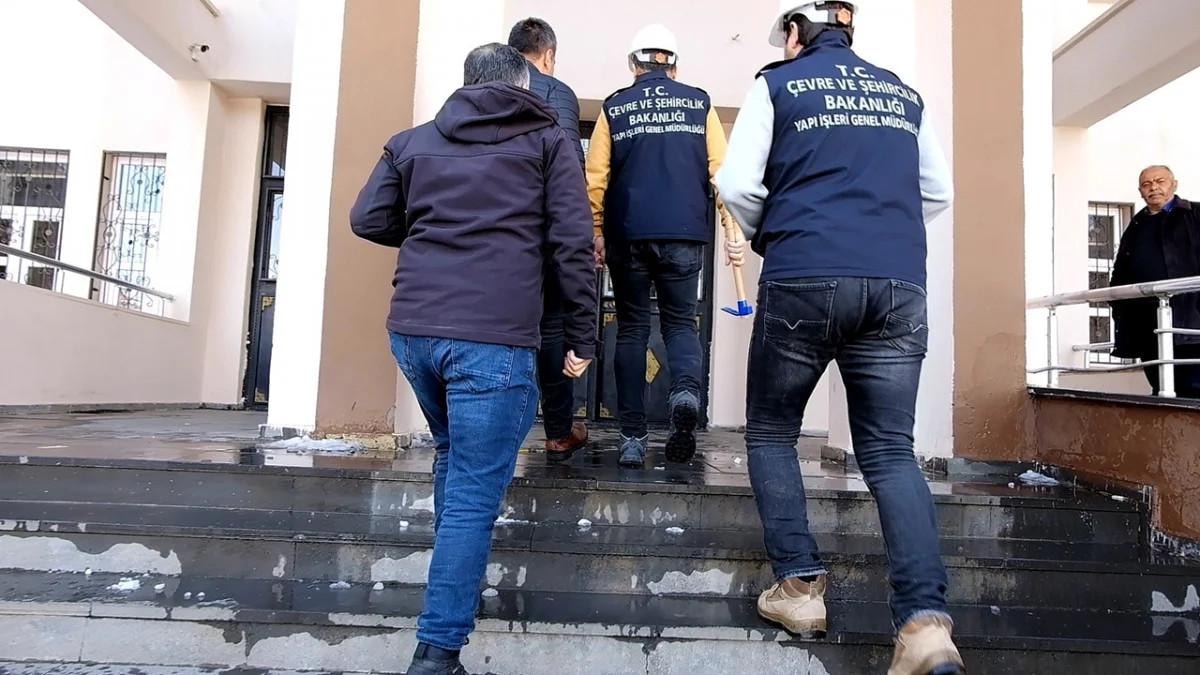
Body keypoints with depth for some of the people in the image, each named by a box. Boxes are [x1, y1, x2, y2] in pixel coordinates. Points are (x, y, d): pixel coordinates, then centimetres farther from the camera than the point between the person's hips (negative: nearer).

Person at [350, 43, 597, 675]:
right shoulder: (548, 140, 10)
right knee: (474, 495, -1)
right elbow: (573, 243, 0)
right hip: (494, 337, -5)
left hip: (412, 328, 5)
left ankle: (452, 575, 38)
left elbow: (367, 220, 15)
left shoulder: (413, 140, 20)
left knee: (452, 452, 28)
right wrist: (583, 336, 3)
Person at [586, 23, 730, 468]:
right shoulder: (700, 103, 9)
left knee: (632, 329, 8)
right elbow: (720, 170, 3)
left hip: (629, 235, 0)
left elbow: (595, 177, 2)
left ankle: (633, 437, 4)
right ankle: (687, 392, -18)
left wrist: (596, 233, 8)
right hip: (685, 234, 0)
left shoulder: (614, 107, 8)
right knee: (680, 321, 13)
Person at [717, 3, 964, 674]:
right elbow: (938, 191, 21)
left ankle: (800, 584, 8)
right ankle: (926, 619, -9)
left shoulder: (779, 84, 9)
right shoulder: (904, 94, 21)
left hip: (804, 280, -3)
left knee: (772, 433, 13)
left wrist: (764, 237, 18)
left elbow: (738, 186, 1)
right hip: (898, 287, 4)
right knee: (891, 450, 4)